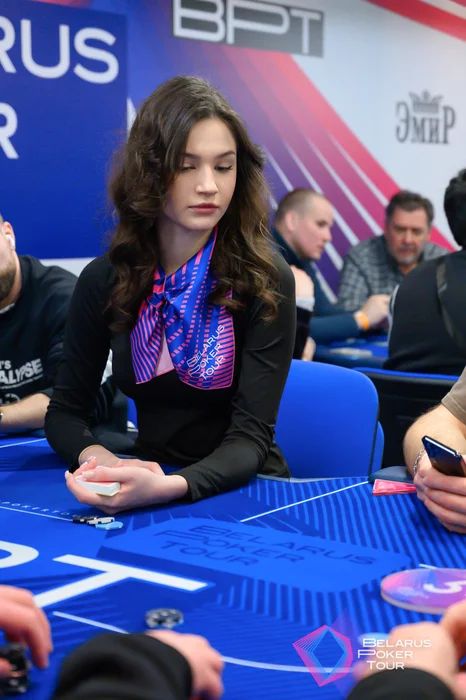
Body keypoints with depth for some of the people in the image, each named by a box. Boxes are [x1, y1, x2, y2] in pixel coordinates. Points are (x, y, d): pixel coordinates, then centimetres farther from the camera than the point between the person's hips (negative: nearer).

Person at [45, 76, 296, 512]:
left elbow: (251, 435, -17)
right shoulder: (104, 280, -2)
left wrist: (169, 488, -36)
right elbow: (66, 409, 4)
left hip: (246, 493, -2)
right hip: (149, 485, 3)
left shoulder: (266, 280, -12)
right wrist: (96, 459, -19)